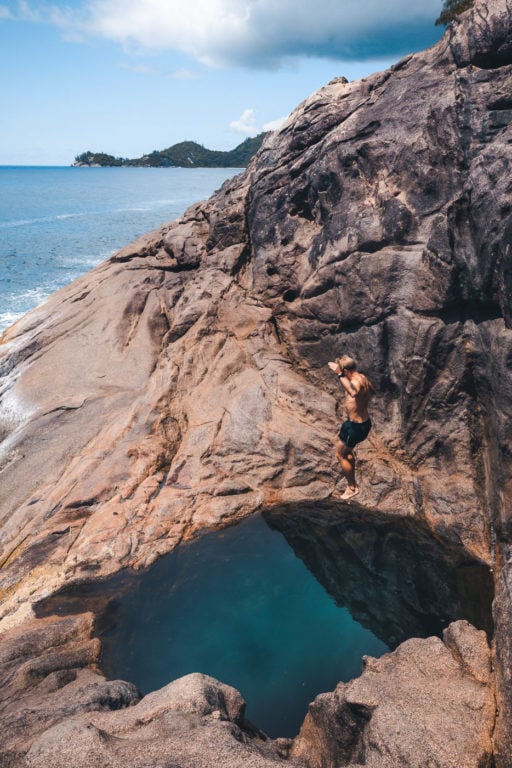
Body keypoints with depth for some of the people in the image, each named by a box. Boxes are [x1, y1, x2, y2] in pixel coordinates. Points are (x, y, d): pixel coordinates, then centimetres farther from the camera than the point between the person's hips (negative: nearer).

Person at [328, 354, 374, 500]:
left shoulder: (356, 381, -29)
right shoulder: (362, 377, 1)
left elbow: (354, 391, -56)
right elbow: (372, 390, 23)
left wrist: (339, 374, -53)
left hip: (357, 426, -10)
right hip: (364, 421, 10)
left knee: (341, 455, 9)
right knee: (347, 450, 28)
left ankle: (352, 488, 23)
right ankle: (352, 482, 41)